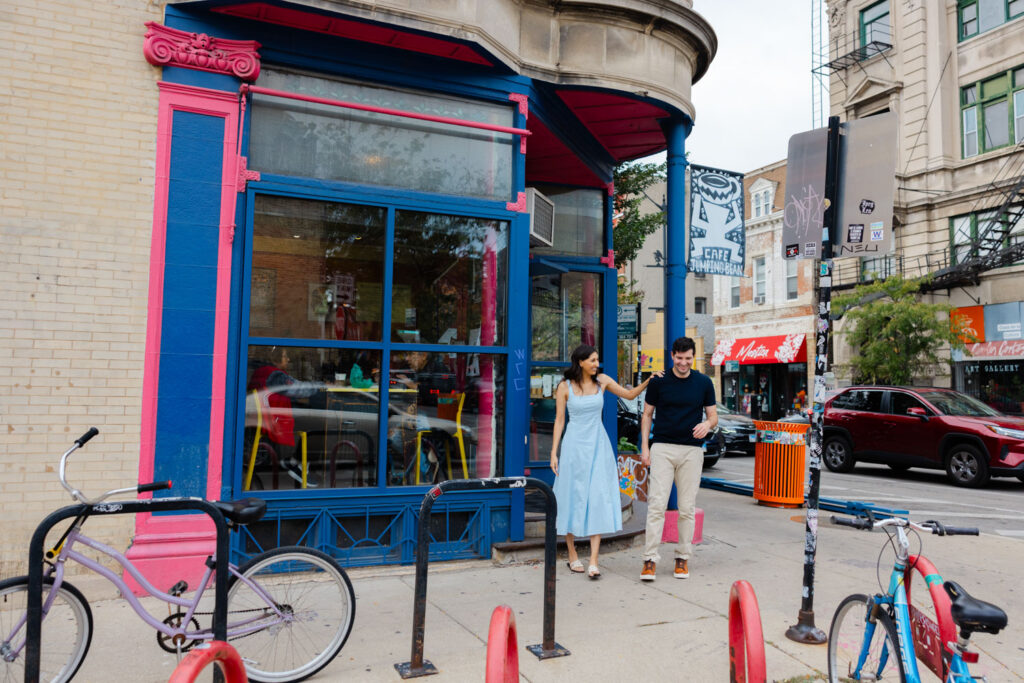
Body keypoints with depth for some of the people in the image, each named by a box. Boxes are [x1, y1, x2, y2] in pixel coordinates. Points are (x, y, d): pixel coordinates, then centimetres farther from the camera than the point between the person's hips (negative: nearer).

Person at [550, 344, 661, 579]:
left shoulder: (602, 381, 5)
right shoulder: (565, 387, -2)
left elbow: (629, 394, 15)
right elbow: (559, 420, 0)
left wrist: (648, 382, -1)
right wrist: (553, 453, -3)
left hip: (598, 445, 2)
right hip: (574, 445, -2)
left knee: (598, 500, -6)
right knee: (573, 498, 4)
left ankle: (593, 562, -6)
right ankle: (573, 556, 20)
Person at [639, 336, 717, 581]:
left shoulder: (704, 382, 4)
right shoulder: (659, 382, 2)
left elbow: (713, 416, 10)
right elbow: (647, 415, 8)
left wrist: (707, 424, -14)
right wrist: (644, 446, -1)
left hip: (692, 450, 1)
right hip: (662, 448, -1)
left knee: (687, 508, 6)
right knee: (656, 504, -7)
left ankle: (683, 557, 19)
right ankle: (650, 558, -3)